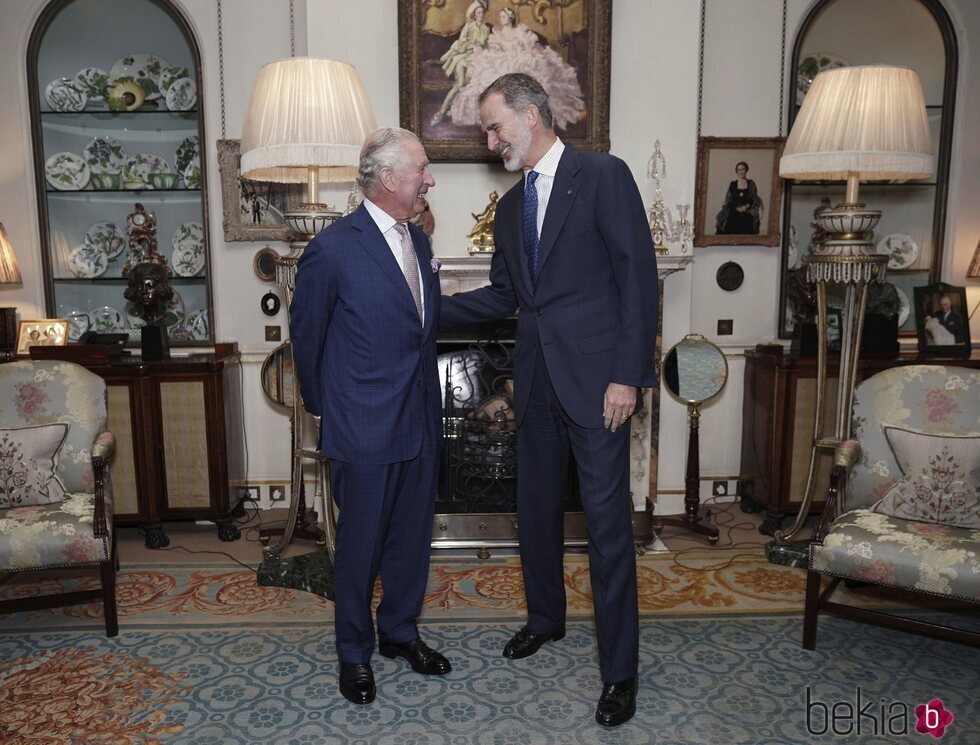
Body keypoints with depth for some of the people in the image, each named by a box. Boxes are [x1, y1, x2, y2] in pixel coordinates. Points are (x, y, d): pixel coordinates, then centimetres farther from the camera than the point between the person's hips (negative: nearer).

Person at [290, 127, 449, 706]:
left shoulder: (419, 241, 7)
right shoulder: (333, 250, -16)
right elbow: (307, 335, -4)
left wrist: (428, 397, 17)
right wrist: (324, 407, 5)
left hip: (421, 421, 7)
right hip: (365, 428, -6)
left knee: (413, 537, 18)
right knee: (361, 544, 10)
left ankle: (400, 631, 39)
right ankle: (355, 652, 31)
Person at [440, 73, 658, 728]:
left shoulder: (603, 176, -6)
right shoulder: (511, 205, 16)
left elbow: (639, 277, -12)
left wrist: (627, 376, -17)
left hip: (596, 378, -7)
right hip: (538, 379, 7)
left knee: (607, 520, -2)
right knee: (537, 506, 17)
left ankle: (620, 668, 12)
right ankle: (546, 618, 40)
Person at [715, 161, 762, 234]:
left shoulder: (751, 184, 9)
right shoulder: (732, 184, 11)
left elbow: (755, 200, 6)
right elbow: (728, 200, 5)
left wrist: (746, 206, -11)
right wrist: (737, 207, -10)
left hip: (747, 214, -1)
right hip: (733, 213, 1)